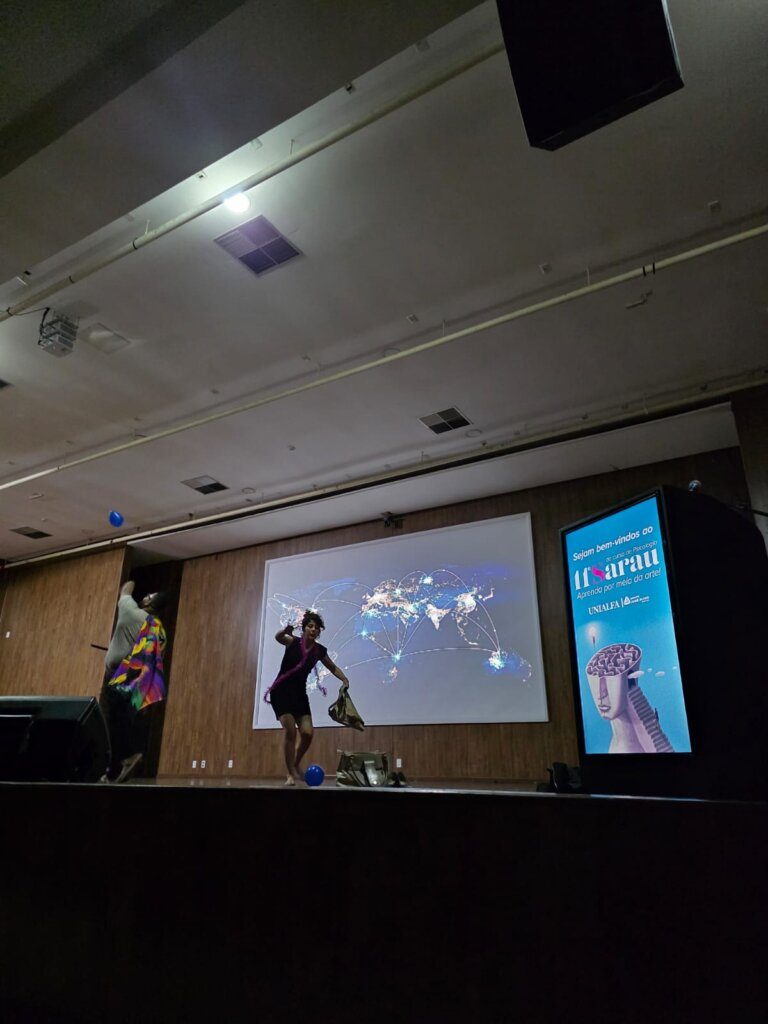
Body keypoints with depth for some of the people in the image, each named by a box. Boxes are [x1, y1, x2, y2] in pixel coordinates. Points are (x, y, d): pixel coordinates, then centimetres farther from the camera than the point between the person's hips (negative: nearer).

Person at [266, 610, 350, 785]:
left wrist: (344, 679, -4)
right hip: (281, 691, -4)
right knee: (290, 730, -15)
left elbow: (333, 668, 16)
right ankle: (290, 774, 1)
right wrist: (285, 630, -58)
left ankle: (296, 765, 22)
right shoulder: (293, 642, -11)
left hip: (299, 693, 4)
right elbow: (278, 637, -34)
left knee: (308, 733, -6)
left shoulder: (319, 650, 1)